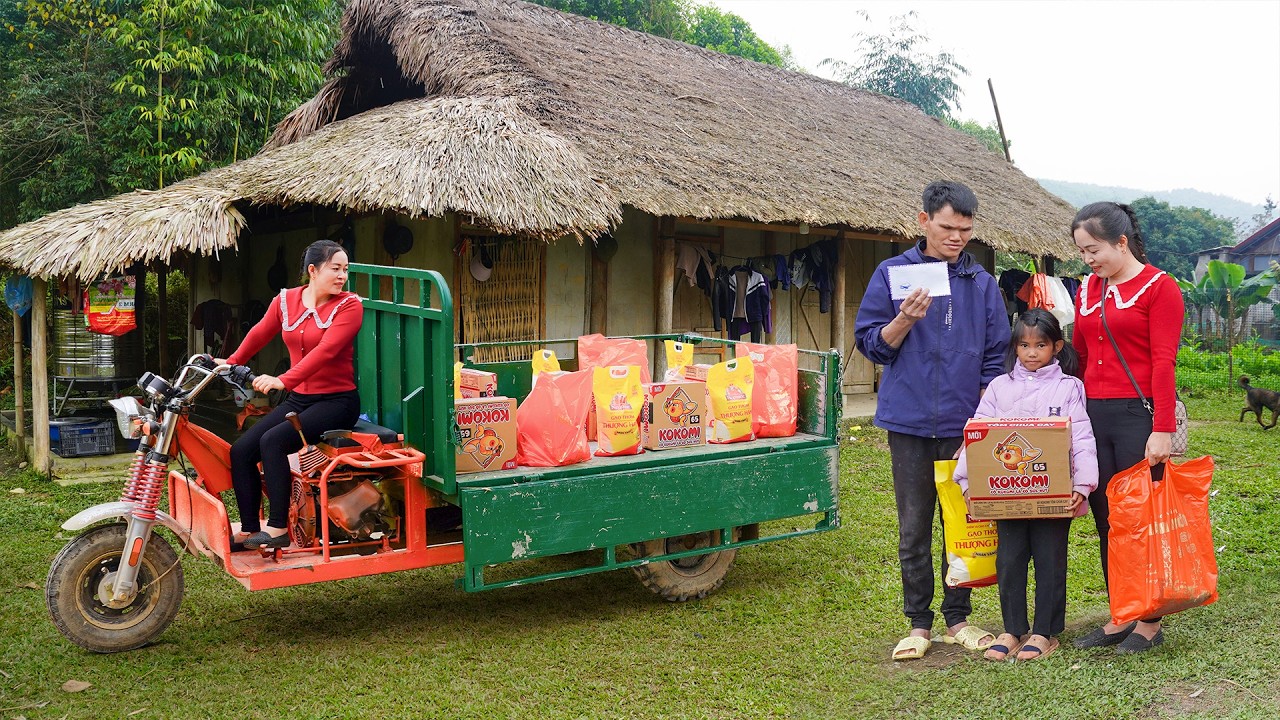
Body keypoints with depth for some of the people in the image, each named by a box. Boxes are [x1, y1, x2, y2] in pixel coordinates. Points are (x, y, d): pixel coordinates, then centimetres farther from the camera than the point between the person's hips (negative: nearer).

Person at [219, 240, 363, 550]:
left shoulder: (349, 305, -11)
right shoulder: (287, 300, 5)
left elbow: (325, 350, -24)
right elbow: (260, 333, 19)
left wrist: (284, 380, -35)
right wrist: (231, 363, 20)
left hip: (336, 400, -6)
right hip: (298, 398, 6)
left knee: (273, 441, -27)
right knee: (241, 450, -7)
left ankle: (278, 529, -20)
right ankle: (249, 530, 2)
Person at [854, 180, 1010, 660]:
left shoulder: (982, 283, 7)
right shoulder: (893, 273, 1)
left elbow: (995, 356, 8)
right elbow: (871, 343, 2)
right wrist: (905, 320, -16)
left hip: (965, 424, 2)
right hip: (911, 422, -1)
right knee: (914, 530, 5)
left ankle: (957, 619, 22)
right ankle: (919, 624, 17)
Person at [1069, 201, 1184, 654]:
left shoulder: (1158, 287, -4)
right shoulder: (1088, 289, 14)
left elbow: (1163, 362, -11)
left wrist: (1162, 430, -16)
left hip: (1138, 414, -6)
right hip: (1093, 414, 6)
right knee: (1106, 519, 9)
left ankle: (1150, 622, 14)